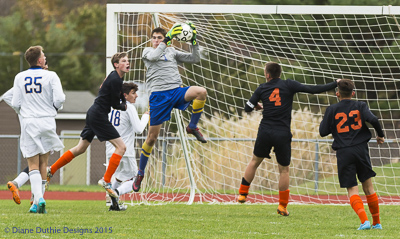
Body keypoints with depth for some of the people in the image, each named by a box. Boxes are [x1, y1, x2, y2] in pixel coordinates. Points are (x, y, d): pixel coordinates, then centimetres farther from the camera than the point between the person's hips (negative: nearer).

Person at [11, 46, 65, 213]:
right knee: (43, 162, 11)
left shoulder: (20, 78, 2)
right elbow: (59, 99, -11)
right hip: (47, 122, 0)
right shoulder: (50, 76, -4)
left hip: (29, 123, 0)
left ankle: (38, 198, -21)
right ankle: (37, 202, 12)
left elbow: (15, 104, 1)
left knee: (33, 164, -1)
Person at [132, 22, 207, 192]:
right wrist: (168, 39, -20)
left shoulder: (172, 52, 19)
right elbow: (154, 56, -14)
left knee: (201, 92, -29)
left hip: (177, 91, 2)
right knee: (152, 137, -3)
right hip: (158, 95, -2)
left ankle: (192, 127, -8)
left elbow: (194, 59, 19)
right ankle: (140, 173, 12)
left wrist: (194, 41, 6)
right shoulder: (147, 51, 11)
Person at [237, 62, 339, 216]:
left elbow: (247, 108, 8)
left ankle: (242, 193, 24)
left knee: (255, 161, 22)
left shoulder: (262, 89, 5)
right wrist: (335, 84, 1)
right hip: (283, 134, -2)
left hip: (265, 132, 2)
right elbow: (312, 90, -6)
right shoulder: (288, 85, -1)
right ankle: (282, 206, 8)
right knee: (284, 169, 9)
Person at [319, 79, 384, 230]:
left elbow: (323, 132, 3)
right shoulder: (360, 106, 6)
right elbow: (373, 119, -10)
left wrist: (326, 119, 22)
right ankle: (376, 222, 17)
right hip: (361, 149, 1)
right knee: (368, 186, 12)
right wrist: (380, 135, 6)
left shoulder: (332, 110, 4)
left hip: (343, 153, -1)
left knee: (352, 190, -2)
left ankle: (364, 220, -23)